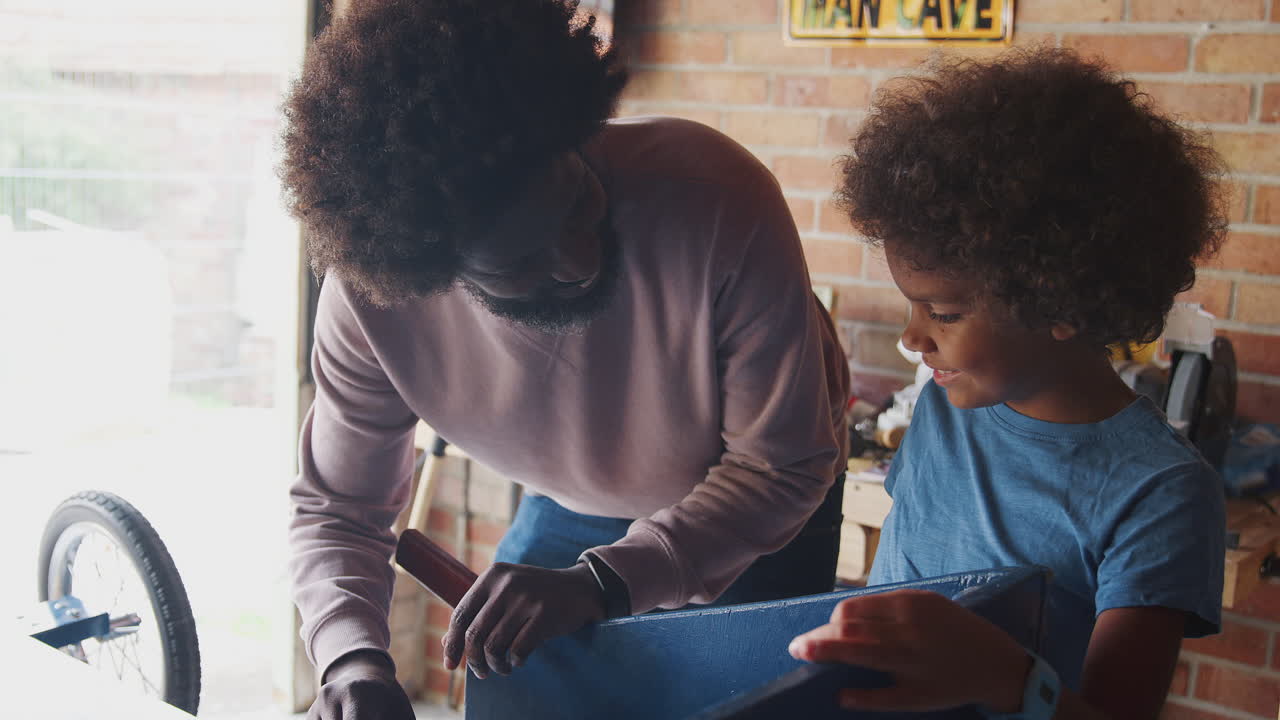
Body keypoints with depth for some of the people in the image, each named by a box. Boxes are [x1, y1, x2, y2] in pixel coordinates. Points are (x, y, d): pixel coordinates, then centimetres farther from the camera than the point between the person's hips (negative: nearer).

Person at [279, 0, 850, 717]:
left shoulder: (716, 194, -39)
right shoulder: (369, 295, -30)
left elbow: (783, 465, -29)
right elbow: (337, 510, -14)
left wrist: (602, 581, -42)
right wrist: (353, 657, -35)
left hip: (761, 513, -1)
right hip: (569, 509, 2)